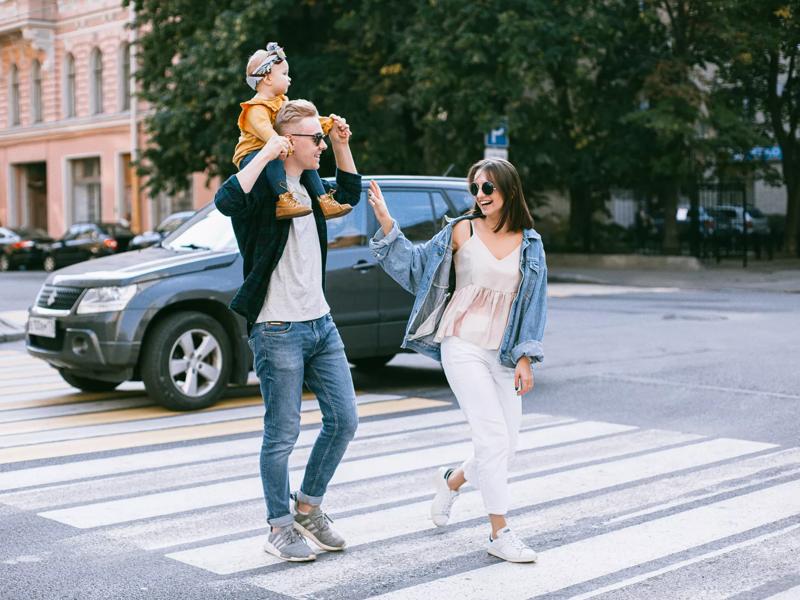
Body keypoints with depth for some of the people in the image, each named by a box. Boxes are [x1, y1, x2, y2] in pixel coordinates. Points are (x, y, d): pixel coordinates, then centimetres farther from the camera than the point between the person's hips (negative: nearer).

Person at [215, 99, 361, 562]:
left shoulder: (308, 184, 12)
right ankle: (280, 528, 15)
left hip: (321, 324, 8)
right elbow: (226, 201, -34)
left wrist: (342, 145, 16)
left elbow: (351, 193, 31)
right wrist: (266, 154, -28)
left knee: (344, 421, 10)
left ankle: (308, 509, 25)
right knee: (283, 435, 0)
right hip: (278, 331, -8)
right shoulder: (264, 186, -12)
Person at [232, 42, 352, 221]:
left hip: (275, 155, 9)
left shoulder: (282, 103, 13)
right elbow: (263, 128, -39)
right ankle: (284, 200, -45)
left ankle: (322, 201, -1)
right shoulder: (256, 109, -19)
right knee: (273, 159, -38)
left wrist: (328, 122, 5)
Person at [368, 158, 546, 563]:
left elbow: (533, 304, 7)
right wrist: (387, 223, -6)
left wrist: (524, 359, 2)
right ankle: (500, 533, -2)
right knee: (493, 438, -11)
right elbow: (417, 263, 6)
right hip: (463, 347, -4)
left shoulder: (530, 244, 6)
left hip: (503, 353, 4)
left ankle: (451, 481, 36)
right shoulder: (462, 231, 0)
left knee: (506, 445, 6)